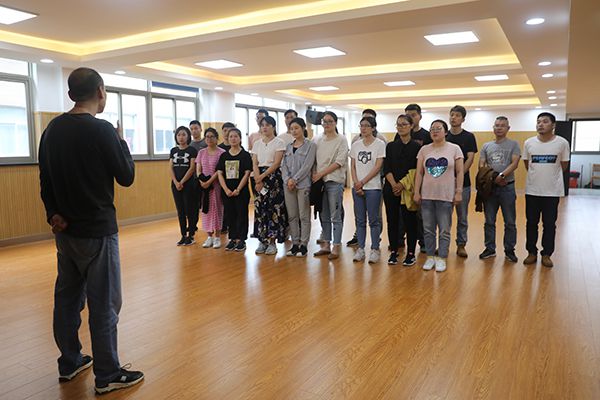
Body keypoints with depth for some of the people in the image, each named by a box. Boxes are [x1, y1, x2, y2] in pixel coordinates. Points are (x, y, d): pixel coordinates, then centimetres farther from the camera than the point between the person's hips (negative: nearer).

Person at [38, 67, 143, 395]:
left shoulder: (52, 129, 7)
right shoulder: (101, 130, -16)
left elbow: (45, 177, 10)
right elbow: (126, 177, -9)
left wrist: (53, 213, 6)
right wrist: (121, 141, 3)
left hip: (65, 229, 8)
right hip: (97, 231, -7)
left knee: (67, 298, 17)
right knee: (104, 305, 2)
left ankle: (69, 363, 32)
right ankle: (107, 376, 12)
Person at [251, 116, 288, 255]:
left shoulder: (279, 142, -1)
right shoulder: (257, 143, 13)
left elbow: (276, 163, -10)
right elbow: (254, 164, 6)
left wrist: (263, 176, -15)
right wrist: (258, 180, -9)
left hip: (273, 176, -4)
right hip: (259, 177, 4)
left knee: (273, 208, -5)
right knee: (260, 208, 3)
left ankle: (272, 242, 3)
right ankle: (262, 241, 12)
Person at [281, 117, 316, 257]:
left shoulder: (310, 145, 0)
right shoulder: (288, 146, 15)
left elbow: (307, 165, -9)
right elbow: (284, 165, 8)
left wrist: (295, 180, -14)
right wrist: (287, 180, -8)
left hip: (303, 184, -5)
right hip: (288, 185, 5)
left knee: (304, 216, -1)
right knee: (292, 216, 8)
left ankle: (303, 245, 6)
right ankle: (295, 244, 16)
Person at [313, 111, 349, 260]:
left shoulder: (341, 140, -3)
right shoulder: (319, 140, 11)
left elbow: (339, 162, -11)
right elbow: (315, 160, 13)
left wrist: (321, 174, -13)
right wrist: (314, 174, -4)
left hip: (335, 181, -5)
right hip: (319, 182, 5)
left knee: (335, 216, -3)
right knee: (324, 215, 11)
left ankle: (336, 247, 4)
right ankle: (326, 245, 20)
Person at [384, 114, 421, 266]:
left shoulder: (417, 146, 1)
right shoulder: (390, 146, 10)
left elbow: (416, 170, -6)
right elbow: (386, 168, 3)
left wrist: (402, 184, -15)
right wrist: (394, 184, -11)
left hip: (408, 190, -3)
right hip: (391, 189, 3)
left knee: (409, 221, 1)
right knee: (392, 220, 6)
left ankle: (411, 254, 10)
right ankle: (393, 252, 15)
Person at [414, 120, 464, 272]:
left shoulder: (454, 149, 0)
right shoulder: (424, 150, 7)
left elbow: (460, 172, -1)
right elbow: (419, 173, 6)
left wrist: (459, 192, -7)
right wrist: (416, 192, 1)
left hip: (446, 196, -2)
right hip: (427, 196, 3)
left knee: (444, 230, 3)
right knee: (428, 229, 8)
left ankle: (441, 258, 14)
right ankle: (430, 257, 20)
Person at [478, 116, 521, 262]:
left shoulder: (513, 145, 2)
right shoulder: (486, 146, 11)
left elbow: (514, 163, -10)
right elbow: (481, 166, 4)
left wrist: (501, 176, -23)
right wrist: (492, 178, -12)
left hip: (507, 187, -3)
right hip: (489, 187, 3)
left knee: (510, 222, 4)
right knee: (489, 221, 9)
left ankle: (509, 250, 15)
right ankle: (490, 249, 20)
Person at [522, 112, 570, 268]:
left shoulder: (562, 143, -6)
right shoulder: (529, 143, -1)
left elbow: (564, 166, 5)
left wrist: (550, 175, 10)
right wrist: (537, 175, 11)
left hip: (553, 191, -1)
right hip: (532, 190, 2)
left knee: (549, 224, 6)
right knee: (531, 223, 9)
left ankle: (546, 254, 18)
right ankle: (532, 252, 21)